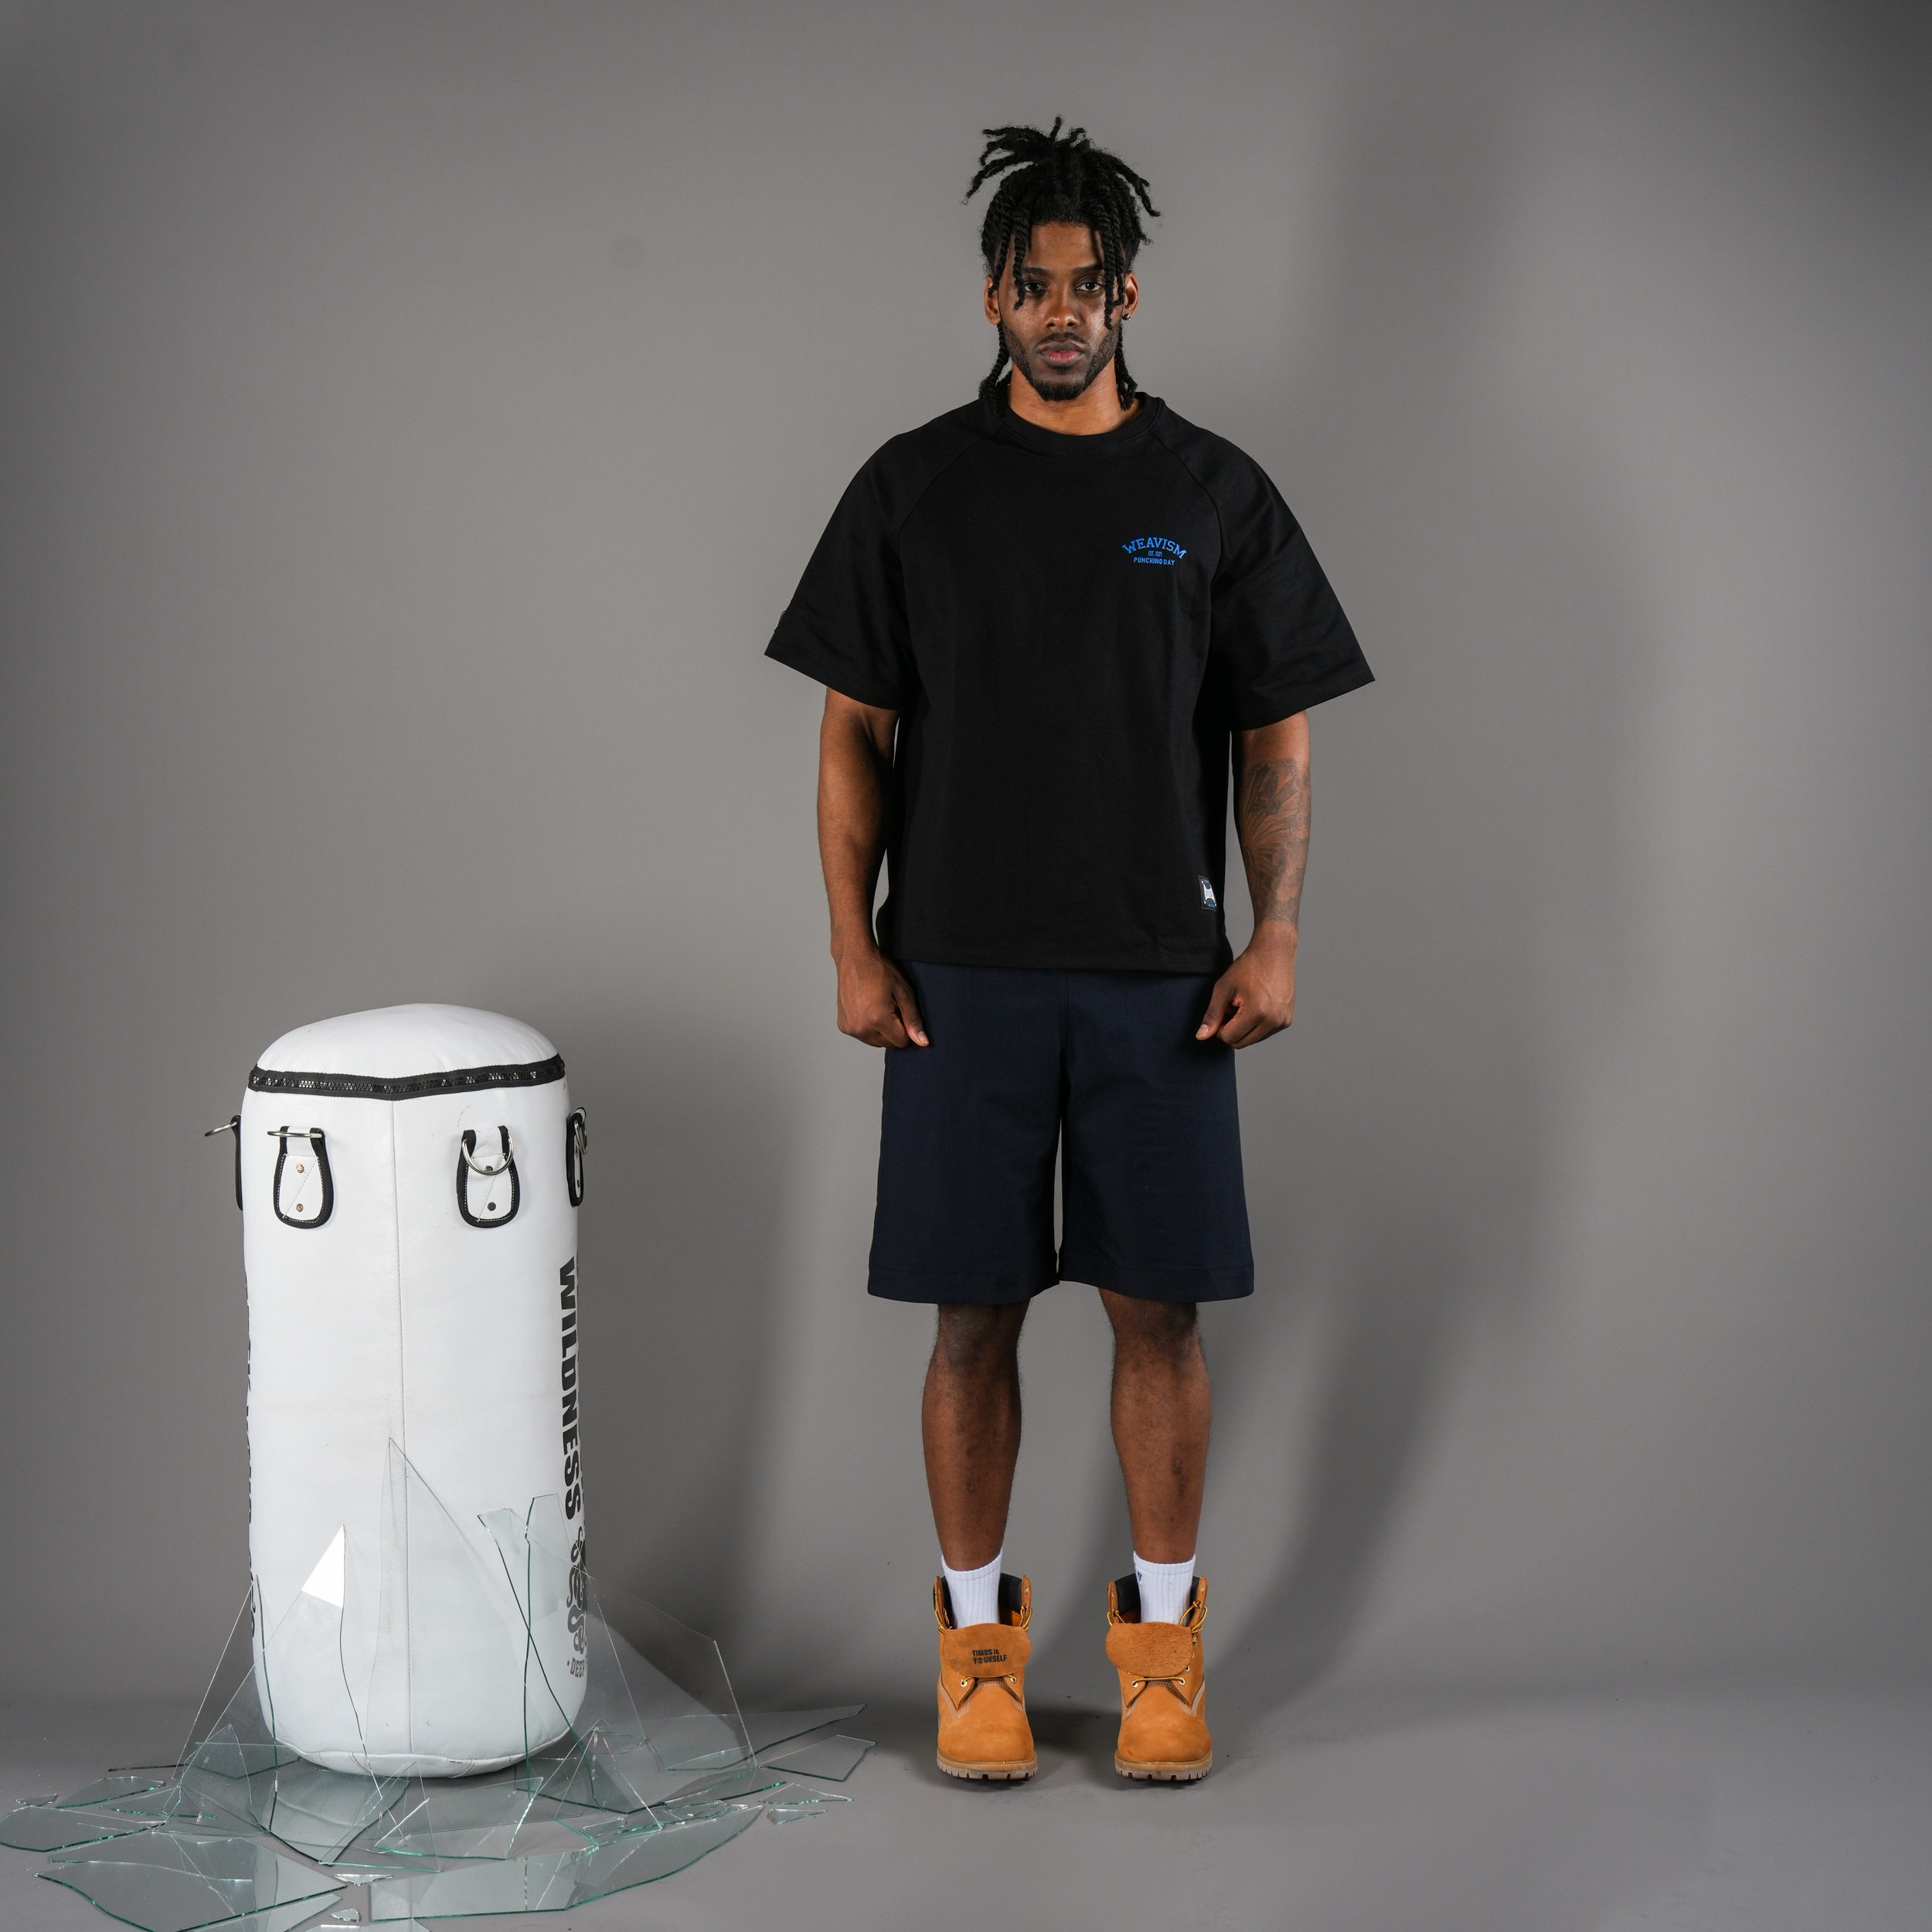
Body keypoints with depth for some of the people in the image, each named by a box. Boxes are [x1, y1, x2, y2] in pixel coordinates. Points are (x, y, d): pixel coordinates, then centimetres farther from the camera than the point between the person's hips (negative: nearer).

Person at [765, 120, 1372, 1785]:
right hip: (963, 969, 0)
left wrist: (1275, 937, -4)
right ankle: (980, 1634, 18)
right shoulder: (914, 490, 4)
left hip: (1157, 972, 0)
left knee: (1158, 1308, 4)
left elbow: (1278, 730, 5)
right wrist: (855, 947, -4)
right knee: (975, 1316, 4)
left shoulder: (1214, 493, 5)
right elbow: (854, 734, 4)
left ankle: (1164, 1639, 18)